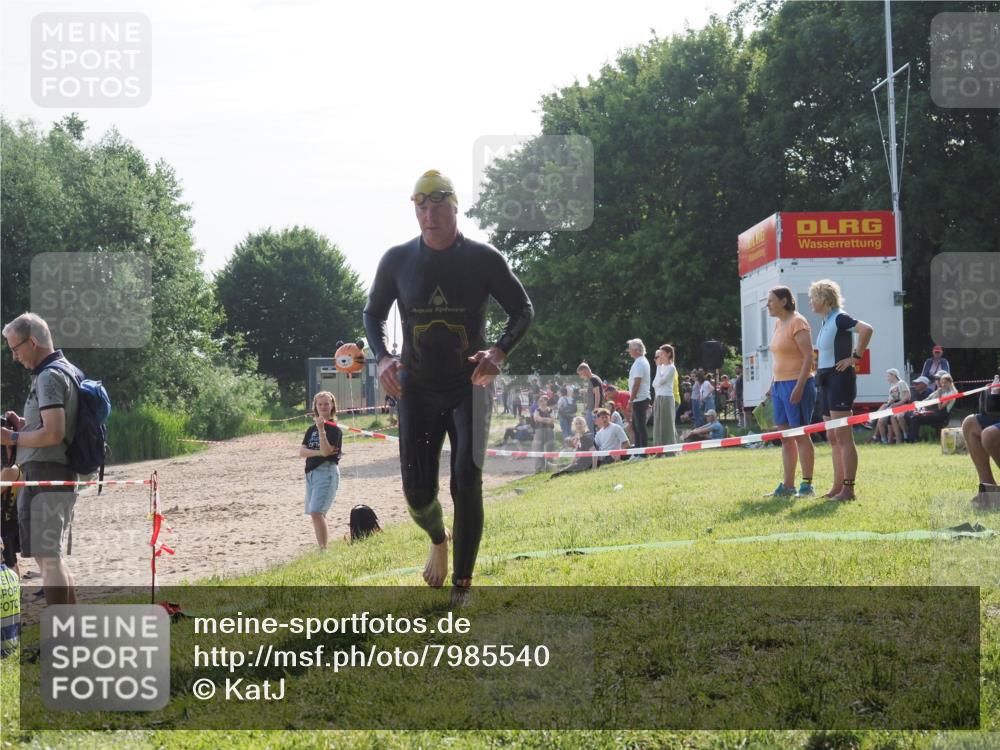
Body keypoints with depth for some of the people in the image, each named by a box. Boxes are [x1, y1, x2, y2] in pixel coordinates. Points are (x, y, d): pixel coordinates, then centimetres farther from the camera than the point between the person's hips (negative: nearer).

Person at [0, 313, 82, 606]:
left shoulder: (49, 376, -14)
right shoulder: (69, 370, 16)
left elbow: (53, 434, -23)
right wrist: (24, 424, 14)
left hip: (45, 474, -10)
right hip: (64, 474, 10)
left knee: (47, 558, -7)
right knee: (53, 557, 17)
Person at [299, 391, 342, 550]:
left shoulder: (334, 429, -5)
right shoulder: (311, 429, 14)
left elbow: (326, 451, -17)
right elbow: (301, 452, 3)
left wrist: (321, 429, -25)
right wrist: (318, 453, -14)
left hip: (327, 471, -8)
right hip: (311, 472, 8)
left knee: (316, 512, -18)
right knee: (315, 514, 10)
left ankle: (323, 548, -17)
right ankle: (322, 548, 17)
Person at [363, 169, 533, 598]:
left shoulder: (483, 259, -7)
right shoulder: (397, 260, -3)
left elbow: (523, 310, 1)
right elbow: (373, 313, 10)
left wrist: (500, 352, -19)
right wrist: (381, 358, -10)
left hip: (468, 387, -2)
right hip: (416, 389, 2)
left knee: (467, 484, -12)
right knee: (418, 493, -1)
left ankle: (461, 586, -2)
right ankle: (438, 539, 35)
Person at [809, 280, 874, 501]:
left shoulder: (839, 318, -12)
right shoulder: (826, 322, 16)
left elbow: (867, 329, -26)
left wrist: (855, 357, -20)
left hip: (840, 379, -10)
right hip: (826, 380, 10)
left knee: (843, 437, -10)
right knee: (833, 438, 12)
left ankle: (848, 489, -10)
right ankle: (837, 487, 18)